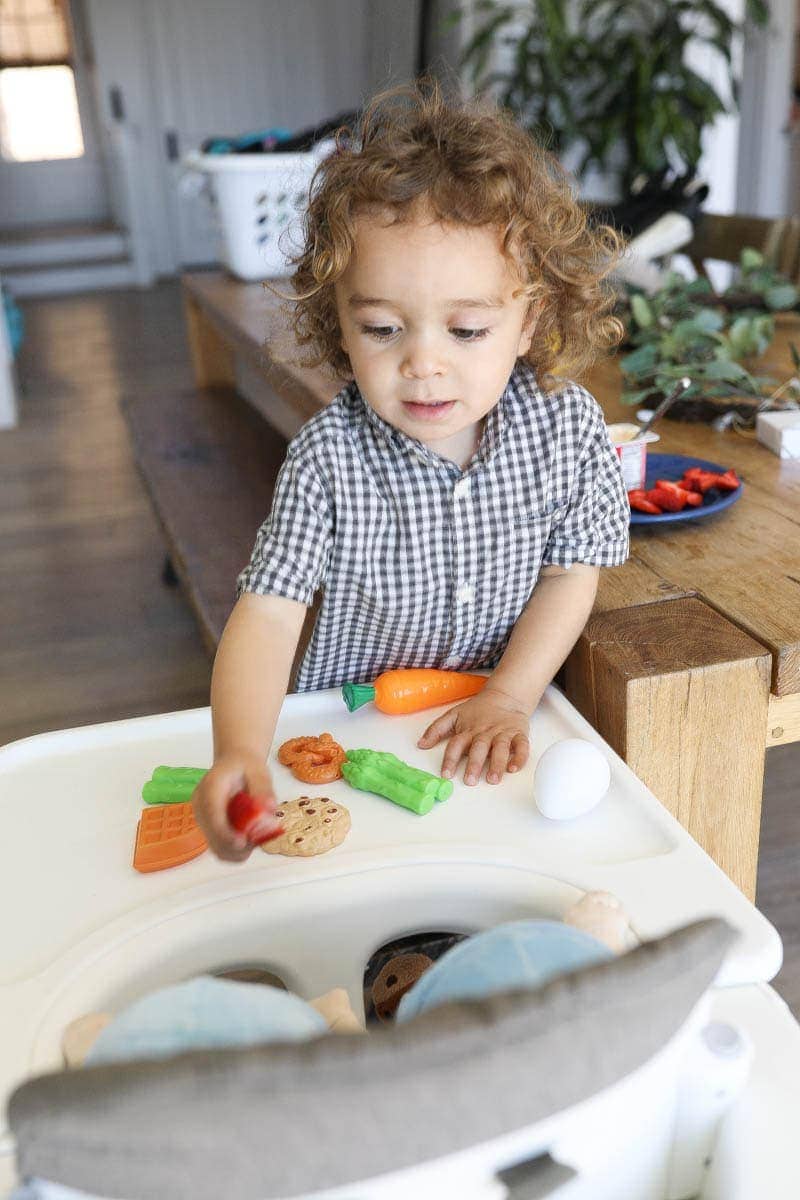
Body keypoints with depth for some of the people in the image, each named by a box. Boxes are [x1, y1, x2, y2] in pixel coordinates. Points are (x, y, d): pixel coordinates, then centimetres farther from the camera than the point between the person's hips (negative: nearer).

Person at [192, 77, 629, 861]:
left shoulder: (568, 426, -11)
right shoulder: (328, 456, -17)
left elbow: (573, 571, -3)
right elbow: (268, 609, -21)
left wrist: (508, 696, -12)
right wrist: (239, 752, -37)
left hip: (500, 721, 1)